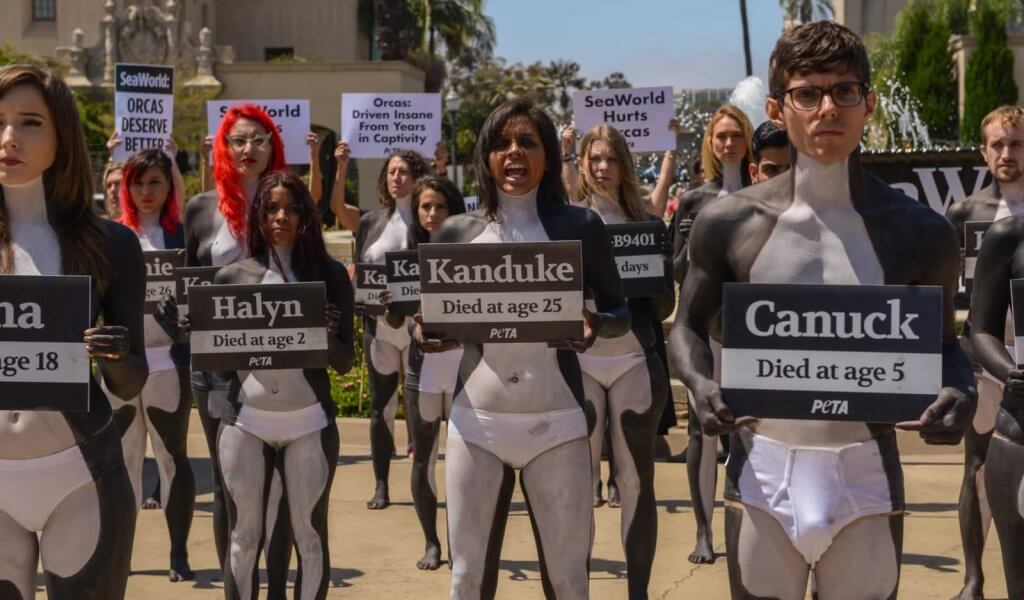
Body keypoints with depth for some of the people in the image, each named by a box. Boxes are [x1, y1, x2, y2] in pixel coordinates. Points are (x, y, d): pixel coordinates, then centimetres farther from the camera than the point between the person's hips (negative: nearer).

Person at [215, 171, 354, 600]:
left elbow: (344, 363, 1)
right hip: (244, 422, 1)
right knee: (244, 538, 6)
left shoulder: (330, 274, 2)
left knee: (310, 537, 4)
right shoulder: (231, 276, 5)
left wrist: (327, 335, -19)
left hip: (309, 423, -1)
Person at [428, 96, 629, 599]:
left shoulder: (580, 226, 1)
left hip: (555, 422, -1)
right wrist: (427, 333, -11)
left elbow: (620, 312, 7)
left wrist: (594, 325, -15)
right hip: (475, 421, 2)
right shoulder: (457, 232, 6)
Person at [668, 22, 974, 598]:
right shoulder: (731, 222, -4)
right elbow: (689, 327, 8)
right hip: (762, 475, 0)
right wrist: (702, 383, -14)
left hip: (867, 478, 0)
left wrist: (961, 389, -14)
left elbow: (942, 343, 9)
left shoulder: (921, 231, -3)